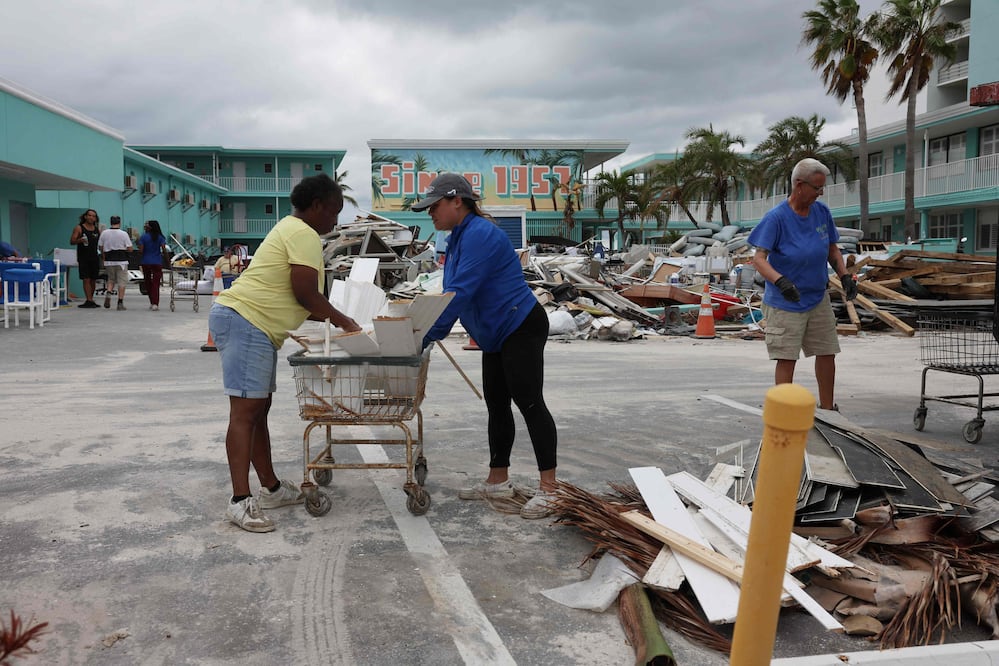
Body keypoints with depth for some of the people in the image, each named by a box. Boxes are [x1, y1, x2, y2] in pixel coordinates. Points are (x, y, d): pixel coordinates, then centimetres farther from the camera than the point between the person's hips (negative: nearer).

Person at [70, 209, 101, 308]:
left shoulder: (97, 230, 11)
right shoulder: (79, 228, 1)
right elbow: (72, 241, -4)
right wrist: (80, 240, -23)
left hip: (95, 258, 4)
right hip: (83, 258, -4)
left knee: (93, 280, 6)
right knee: (86, 280, -7)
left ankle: (90, 300, 15)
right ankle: (89, 300, -8)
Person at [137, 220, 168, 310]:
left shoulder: (143, 237, -3)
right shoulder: (160, 237, -1)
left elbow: (140, 251, -8)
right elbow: (164, 250, -9)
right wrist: (164, 254, 12)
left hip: (146, 262, 0)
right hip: (157, 262, 0)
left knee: (148, 282, 13)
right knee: (156, 283, 0)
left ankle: (152, 302, 18)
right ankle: (155, 303, -9)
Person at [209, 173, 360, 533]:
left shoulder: (291, 229, 23)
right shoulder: (304, 234, -10)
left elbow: (299, 298, 24)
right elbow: (305, 294, -17)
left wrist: (333, 320, 20)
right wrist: (343, 321, -3)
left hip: (254, 327, 11)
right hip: (245, 322, -11)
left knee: (258, 409, 12)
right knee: (245, 410, -13)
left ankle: (271, 488, 20)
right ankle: (240, 501, -13)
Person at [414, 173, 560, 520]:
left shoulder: (479, 234, -19)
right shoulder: (459, 238, 13)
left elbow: (461, 293, -26)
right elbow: (452, 293, 16)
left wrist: (427, 336, -24)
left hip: (521, 328, -11)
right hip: (497, 336, 11)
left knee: (529, 402, -10)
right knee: (497, 404, 13)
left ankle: (548, 489, -6)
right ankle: (498, 481, 23)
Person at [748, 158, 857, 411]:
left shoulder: (822, 211, 1)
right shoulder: (776, 217, -16)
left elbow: (832, 250, 12)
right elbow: (758, 259, -22)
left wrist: (844, 276, -4)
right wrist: (780, 281, -40)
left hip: (818, 299, 6)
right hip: (785, 303, -6)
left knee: (827, 353, 13)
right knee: (787, 359, -4)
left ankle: (827, 409, 28)